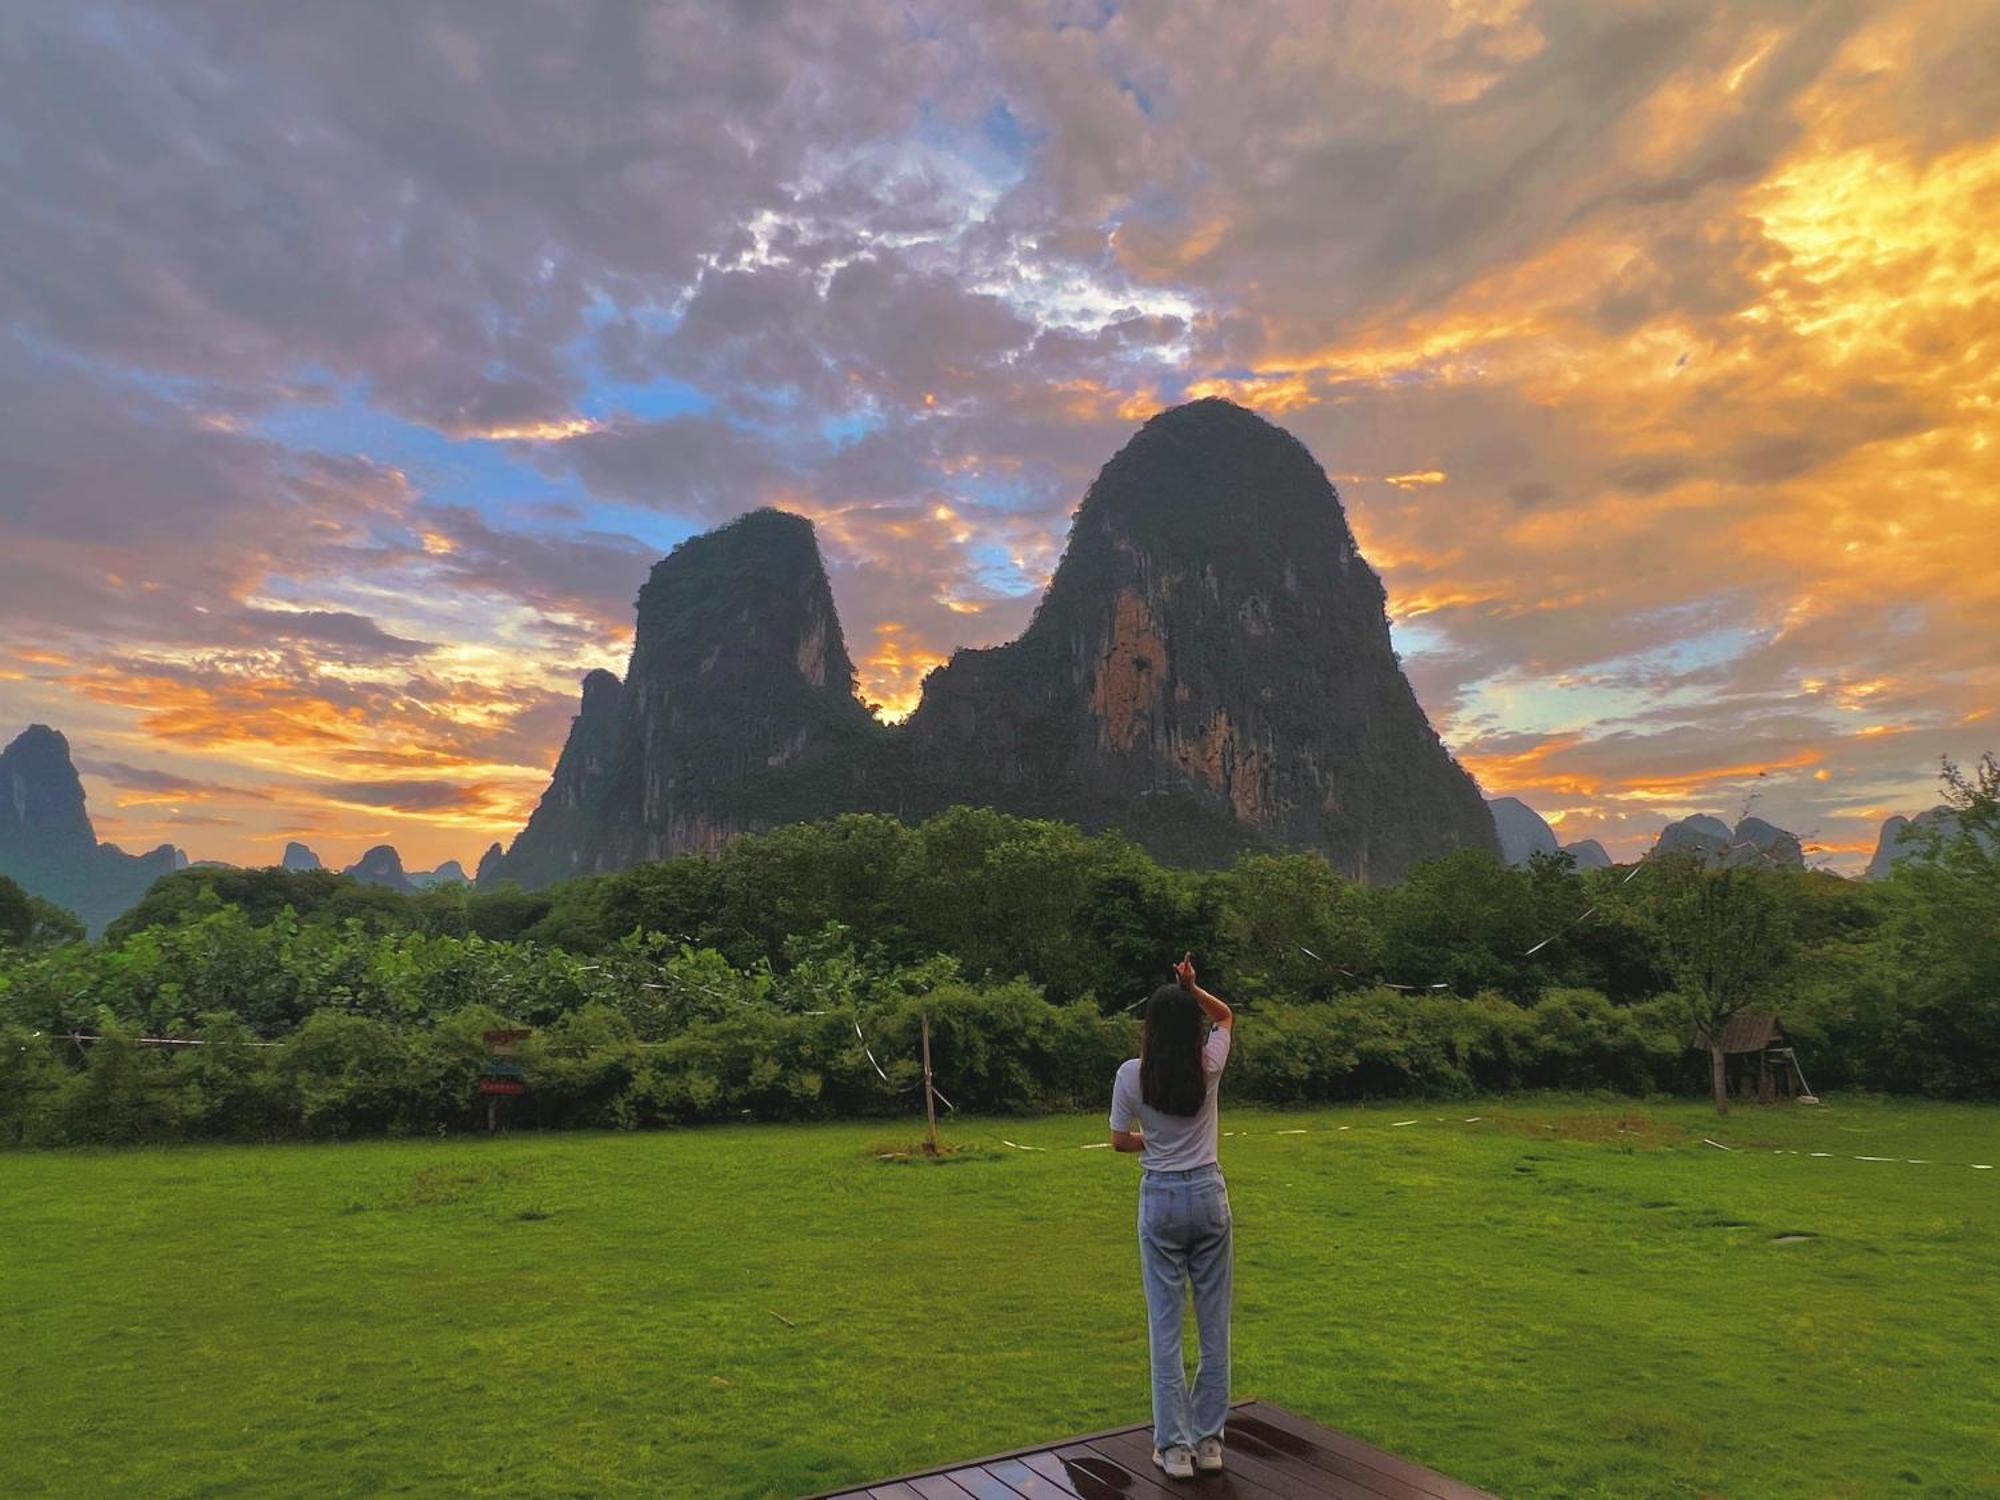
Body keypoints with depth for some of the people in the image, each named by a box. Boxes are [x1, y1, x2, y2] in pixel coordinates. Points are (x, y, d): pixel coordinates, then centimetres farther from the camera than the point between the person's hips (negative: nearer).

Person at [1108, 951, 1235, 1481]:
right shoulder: (1209, 1066, -6)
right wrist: (1192, 989, -1)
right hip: (1209, 1196, 2)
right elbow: (1226, 1016, 13)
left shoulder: (1132, 1074, -11)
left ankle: (1175, 1445, 11)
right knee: (1214, 1321, 12)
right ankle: (1209, 1439, 19)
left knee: (1165, 1324, 6)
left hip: (1161, 1200, -1)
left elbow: (1120, 1140, -1)